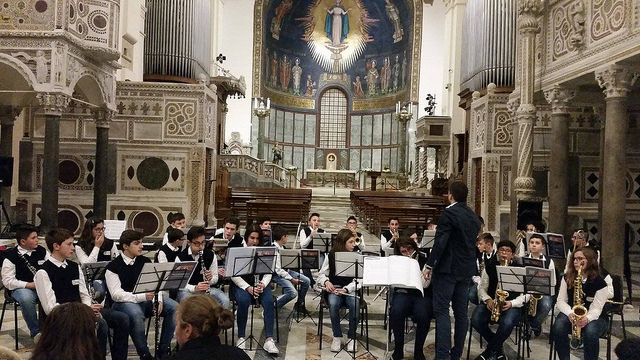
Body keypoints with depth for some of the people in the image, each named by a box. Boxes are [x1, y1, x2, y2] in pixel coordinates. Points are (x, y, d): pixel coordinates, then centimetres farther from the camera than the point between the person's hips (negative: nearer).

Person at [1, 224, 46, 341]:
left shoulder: (42, 251, 10)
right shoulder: (11, 256, -4)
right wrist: (29, 285, -17)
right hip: (21, 288, -3)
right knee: (26, 299, -38)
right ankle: (35, 331, -19)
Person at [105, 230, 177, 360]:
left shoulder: (145, 261, 10)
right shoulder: (113, 267, -6)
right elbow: (116, 294, -15)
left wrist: (158, 299, -13)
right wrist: (142, 296, -28)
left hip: (146, 299, 5)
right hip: (124, 302, -5)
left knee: (174, 307, -18)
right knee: (136, 314, -39)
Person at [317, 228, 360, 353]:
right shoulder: (331, 256, 3)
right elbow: (321, 274, 9)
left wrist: (345, 289, -18)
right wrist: (326, 282, -13)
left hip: (350, 290, 0)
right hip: (334, 290, 0)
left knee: (354, 305, -32)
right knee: (333, 304, -33)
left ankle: (352, 337, -8)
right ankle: (337, 337, -12)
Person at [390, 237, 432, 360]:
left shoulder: (424, 260, 0)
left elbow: (425, 284, -12)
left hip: (422, 295, -1)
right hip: (403, 293, 2)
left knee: (422, 315, -34)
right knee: (396, 312, -32)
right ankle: (398, 350, -15)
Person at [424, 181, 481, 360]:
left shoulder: (449, 213, -13)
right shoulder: (474, 216, 12)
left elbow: (440, 242, -18)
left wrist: (429, 265, -13)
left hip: (448, 268, -8)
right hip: (467, 269, 8)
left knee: (441, 311, -7)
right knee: (461, 312, 11)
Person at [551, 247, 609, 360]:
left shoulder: (599, 282, -10)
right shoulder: (567, 277, 1)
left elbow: (596, 308, -15)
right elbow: (561, 301, -1)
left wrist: (587, 319, -36)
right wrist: (570, 313, -22)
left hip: (593, 317, -2)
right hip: (570, 314, 2)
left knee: (590, 333, -36)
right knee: (558, 328, -31)